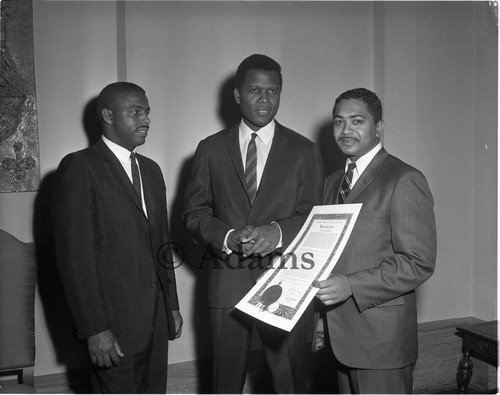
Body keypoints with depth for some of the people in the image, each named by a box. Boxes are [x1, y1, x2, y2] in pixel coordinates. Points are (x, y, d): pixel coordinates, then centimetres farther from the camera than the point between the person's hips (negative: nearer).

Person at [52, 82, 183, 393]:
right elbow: (74, 254, -14)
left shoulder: (151, 169, 15)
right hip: (112, 319, -6)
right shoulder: (79, 167, -9)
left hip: (156, 317, 7)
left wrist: (172, 306, 16)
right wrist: (95, 328, -17)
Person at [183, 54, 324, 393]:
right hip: (228, 281, 1)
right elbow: (194, 213, 4)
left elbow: (312, 218, 0)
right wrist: (226, 236, -15)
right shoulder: (211, 149, 7)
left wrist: (277, 232, -20)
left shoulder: (304, 151, 5)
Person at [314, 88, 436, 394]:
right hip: (340, 334, 7)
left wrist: (350, 285, -23)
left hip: (382, 337, -7)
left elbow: (419, 263, -17)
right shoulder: (333, 182, 14)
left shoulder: (405, 181, -11)